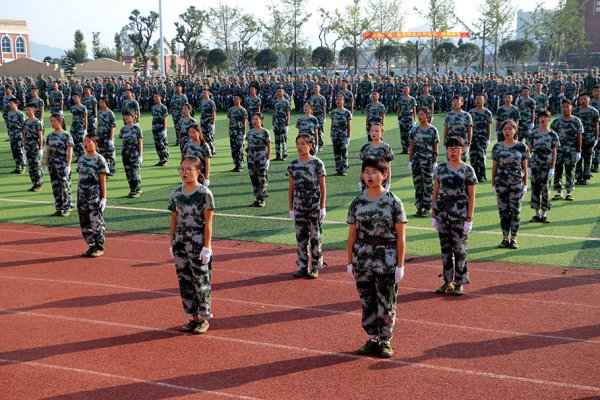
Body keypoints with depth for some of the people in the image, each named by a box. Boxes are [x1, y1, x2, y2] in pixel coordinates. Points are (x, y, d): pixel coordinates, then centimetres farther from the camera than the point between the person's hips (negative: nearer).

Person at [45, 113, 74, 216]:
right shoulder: (50, 135, 10)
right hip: (52, 164, 6)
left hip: (63, 165, -6)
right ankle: (58, 209, 18)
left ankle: (67, 209, 8)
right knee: (55, 187, 10)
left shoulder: (66, 135, -6)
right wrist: (46, 165, 11)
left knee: (65, 187, -1)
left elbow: (70, 152, -9)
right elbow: (48, 150, 14)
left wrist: (68, 166, -14)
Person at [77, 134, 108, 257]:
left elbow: (103, 181, -7)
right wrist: (78, 195, 13)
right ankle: (91, 246, 20)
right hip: (82, 195, 6)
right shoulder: (82, 159, 11)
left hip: (95, 196, -6)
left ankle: (99, 247, 8)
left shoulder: (99, 160, -7)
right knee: (84, 222, 9)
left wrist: (104, 197, -10)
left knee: (96, 221, -2)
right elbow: (80, 179, 15)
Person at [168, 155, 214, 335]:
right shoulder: (176, 194, 7)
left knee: (201, 280, 0)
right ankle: (193, 317, 22)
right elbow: (174, 221, 11)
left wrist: (207, 247, -12)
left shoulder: (205, 193, -8)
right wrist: (172, 244, 9)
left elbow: (208, 223, -9)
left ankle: (204, 318, 14)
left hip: (198, 243, -5)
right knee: (184, 280, 10)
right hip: (180, 243, 5)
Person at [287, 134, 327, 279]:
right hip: (299, 206, 4)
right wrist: (291, 208, 7)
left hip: (315, 206, -3)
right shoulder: (293, 164, 5)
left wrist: (322, 207, -6)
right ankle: (303, 267, 18)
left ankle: (315, 267, 12)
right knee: (301, 237, 8)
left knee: (315, 236, 2)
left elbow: (322, 187, -3)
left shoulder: (317, 163, -5)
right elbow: (291, 188, 10)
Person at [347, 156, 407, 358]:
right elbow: (352, 234, 8)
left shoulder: (393, 202, -5)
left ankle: (385, 341, 20)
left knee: (386, 303, 5)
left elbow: (400, 236, -5)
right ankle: (372, 339, 25)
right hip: (362, 258, 3)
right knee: (367, 302, 11)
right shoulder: (357, 202, 4)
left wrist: (400, 265, -8)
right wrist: (350, 262, 7)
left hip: (387, 259, -3)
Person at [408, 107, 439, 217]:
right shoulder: (415, 130, 8)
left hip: (428, 160, -3)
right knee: (417, 184, 6)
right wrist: (410, 161, 6)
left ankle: (427, 208, 9)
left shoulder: (433, 130, -1)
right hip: (416, 159, 3)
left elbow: (435, 148, -1)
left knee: (428, 184, 1)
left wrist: (435, 163, -5)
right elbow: (411, 147, 10)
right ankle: (419, 207, 14)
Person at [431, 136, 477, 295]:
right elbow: (435, 193, 9)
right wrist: (433, 215, 5)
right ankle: (447, 281, 20)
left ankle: (460, 283, 13)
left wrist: (469, 219, -8)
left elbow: (471, 197, -3)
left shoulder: (468, 170, -2)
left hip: (459, 213, -3)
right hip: (442, 212, 3)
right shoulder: (440, 168, 7)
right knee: (445, 247, 9)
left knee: (460, 248, 1)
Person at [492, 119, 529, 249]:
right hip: (501, 183, 1)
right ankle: (505, 239, 14)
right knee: (503, 211, 5)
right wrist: (493, 184, 5)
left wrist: (525, 184, 1)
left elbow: (525, 167, 4)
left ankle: (513, 239, 12)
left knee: (515, 211, 3)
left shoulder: (522, 147, 1)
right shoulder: (497, 147, 4)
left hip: (517, 183, -1)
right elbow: (494, 167, 7)